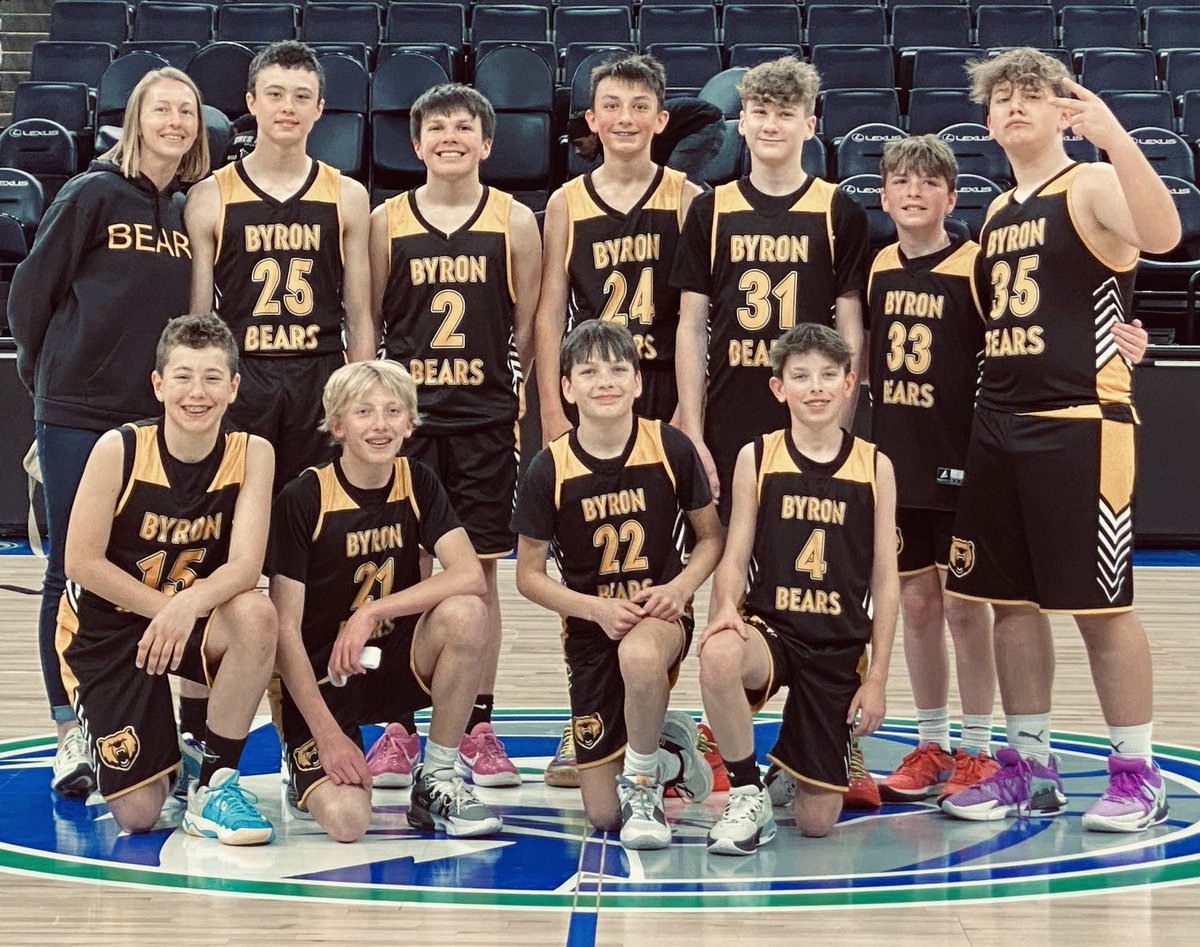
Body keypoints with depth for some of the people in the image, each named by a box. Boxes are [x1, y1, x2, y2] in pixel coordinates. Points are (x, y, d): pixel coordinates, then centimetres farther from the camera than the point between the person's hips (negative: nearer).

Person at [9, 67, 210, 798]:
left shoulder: (196, 215, 9)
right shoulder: (92, 196, -5)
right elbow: (31, 292, -2)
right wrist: (48, 375, 3)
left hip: (161, 418, 4)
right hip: (80, 413, -4)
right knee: (73, 575, 1)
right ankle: (72, 734, 8)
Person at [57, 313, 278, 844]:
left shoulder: (251, 455, -13)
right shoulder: (119, 449, -18)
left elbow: (245, 567, -21)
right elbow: (81, 562, -15)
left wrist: (188, 605, -40)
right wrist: (163, 606, -20)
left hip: (194, 619, 2)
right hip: (106, 626, -2)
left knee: (256, 615, -35)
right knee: (137, 816, -9)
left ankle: (215, 785, -16)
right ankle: (95, 745, 30)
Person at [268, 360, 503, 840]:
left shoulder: (417, 483, -1)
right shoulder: (303, 499, -13)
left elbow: (469, 575, -16)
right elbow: (285, 630, -15)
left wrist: (373, 612, -26)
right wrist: (329, 733, -21)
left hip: (396, 663, 4)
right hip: (321, 677, -4)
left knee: (465, 615, -28)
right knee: (346, 818, -26)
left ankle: (438, 779, -10)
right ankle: (307, 767, 12)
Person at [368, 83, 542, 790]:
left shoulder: (515, 222, 3)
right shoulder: (387, 223, 5)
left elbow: (530, 328, 6)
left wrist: (529, 406, 1)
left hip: (486, 417, 0)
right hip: (405, 414, 0)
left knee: (480, 570, 3)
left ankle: (478, 728, 12)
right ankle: (399, 729, 12)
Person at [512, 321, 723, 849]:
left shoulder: (671, 449, -8)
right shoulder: (550, 469, -9)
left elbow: (710, 537, 5)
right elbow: (528, 576, -1)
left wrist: (680, 587, -15)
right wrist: (596, 608, -17)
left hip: (661, 614, -1)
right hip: (590, 627, 1)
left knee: (639, 656, -42)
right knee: (601, 815, -3)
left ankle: (644, 785, -12)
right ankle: (667, 746, 32)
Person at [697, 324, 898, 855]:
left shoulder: (874, 467, 2)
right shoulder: (756, 458, 1)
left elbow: (885, 580, 4)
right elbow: (735, 555, 1)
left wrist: (876, 678, 0)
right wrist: (725, 609, -21)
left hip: (840, 647, 1)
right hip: (769, 628, -1)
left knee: (816, 822, -1)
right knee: (718, 656, -40)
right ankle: (748, 796, -15)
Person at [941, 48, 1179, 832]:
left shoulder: (1091, 187, -6)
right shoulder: (999, 211, 17)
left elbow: (1162, 235, -28)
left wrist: (1112, 134, -35)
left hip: (1080, 423, -7)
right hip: (1000, 424, 8)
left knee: (1100, 602, -3)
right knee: (1010, 599, 10)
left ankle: (1138, 776, 8)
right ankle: (1029, 766, 21)